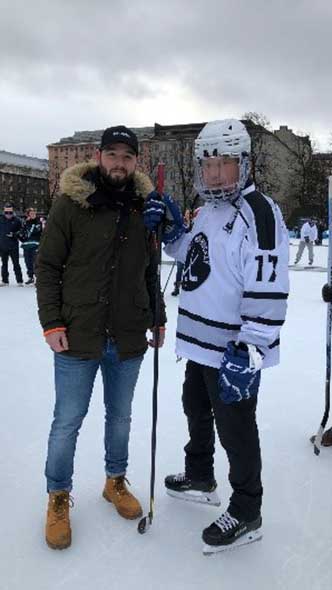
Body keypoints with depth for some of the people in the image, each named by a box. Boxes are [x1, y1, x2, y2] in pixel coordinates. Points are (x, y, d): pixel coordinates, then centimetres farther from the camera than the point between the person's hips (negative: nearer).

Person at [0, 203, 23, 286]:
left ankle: (19, 281, 6)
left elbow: (21, 232, 2)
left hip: (13, 246, -3)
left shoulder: (17, 220, -3)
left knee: (16, 264, 0)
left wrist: (14, 234, -14)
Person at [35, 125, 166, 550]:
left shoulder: (144, 208, 5)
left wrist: (157, 320, 13)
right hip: (77, 338, -3)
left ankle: (115, 481, 41)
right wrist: (52, 323, -10)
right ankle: (58, 497, 30)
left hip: (129, 339, 4)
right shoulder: (70, 203, -7)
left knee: (120, 416, 18)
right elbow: (47, 266, -4)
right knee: (68, 421, 7)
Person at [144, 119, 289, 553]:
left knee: (235, 429, 5)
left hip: (235, 350, -9)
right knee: (196, 408, 25)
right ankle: (200, 479, 49)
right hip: (201, 340, 10)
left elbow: (268, 292, -26)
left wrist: (248, 353, -28)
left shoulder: (259, 212, -20)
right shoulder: (209, 208, 10)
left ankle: (246, 514, 28)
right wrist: (171, 227, 5)